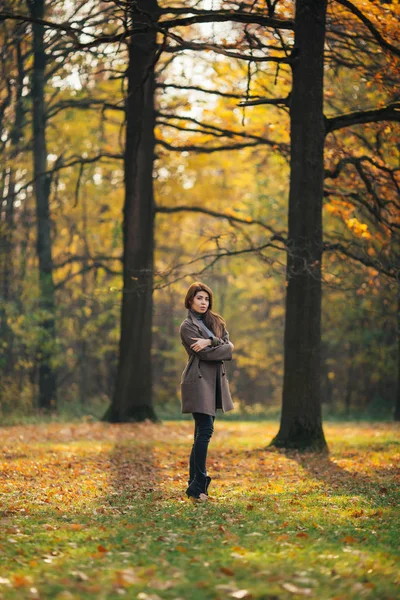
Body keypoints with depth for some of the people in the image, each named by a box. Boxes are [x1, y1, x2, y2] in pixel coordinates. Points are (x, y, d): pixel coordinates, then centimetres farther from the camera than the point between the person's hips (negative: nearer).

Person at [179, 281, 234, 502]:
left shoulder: (214, 322, 17)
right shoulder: (187, 326, -5)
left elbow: (228, 343, 3)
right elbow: (206, 354, -15)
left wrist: (211, 341, -15)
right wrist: (228, 350, -2)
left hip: (214, 380, 7)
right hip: (198, 380, -7)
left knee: (202, 433, 8)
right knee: (205, 431, -14)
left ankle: (194, 485, 13)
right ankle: (198, 486, -13)